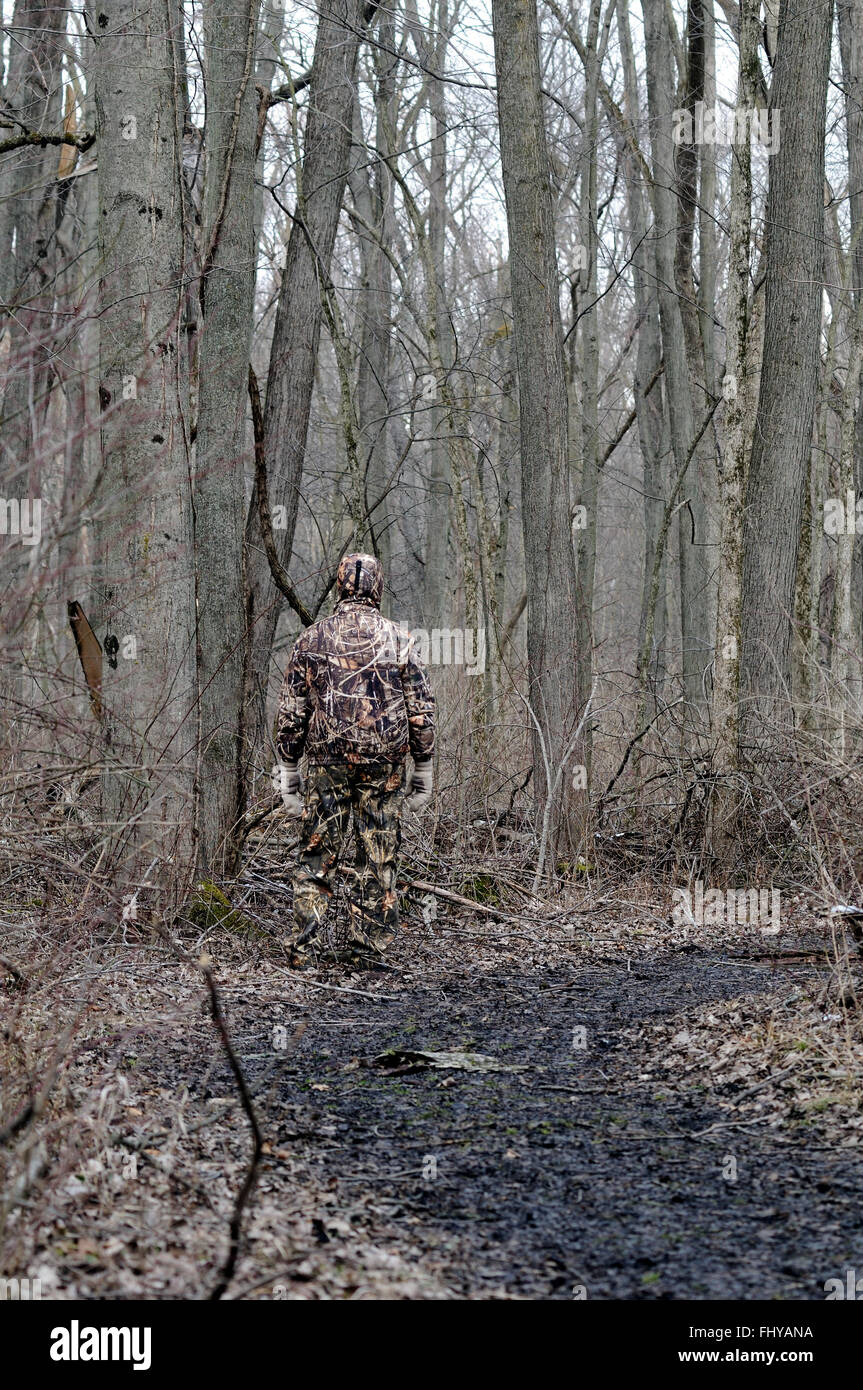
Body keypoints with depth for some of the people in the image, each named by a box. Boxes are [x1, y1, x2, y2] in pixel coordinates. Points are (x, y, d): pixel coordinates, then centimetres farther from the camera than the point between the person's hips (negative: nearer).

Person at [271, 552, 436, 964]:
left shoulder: (311, 639, 2)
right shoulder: (398, 640, 0)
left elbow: (291, 712, 3)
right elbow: (422, 712, 1)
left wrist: (288, 769, 10)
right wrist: (423, 770, 9)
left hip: (326, 760, 1)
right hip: (384, 762, -1)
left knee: (318, 852, 7)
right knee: (378, 856, 7)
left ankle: (302, 940, -3)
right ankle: (367, 944, 10)